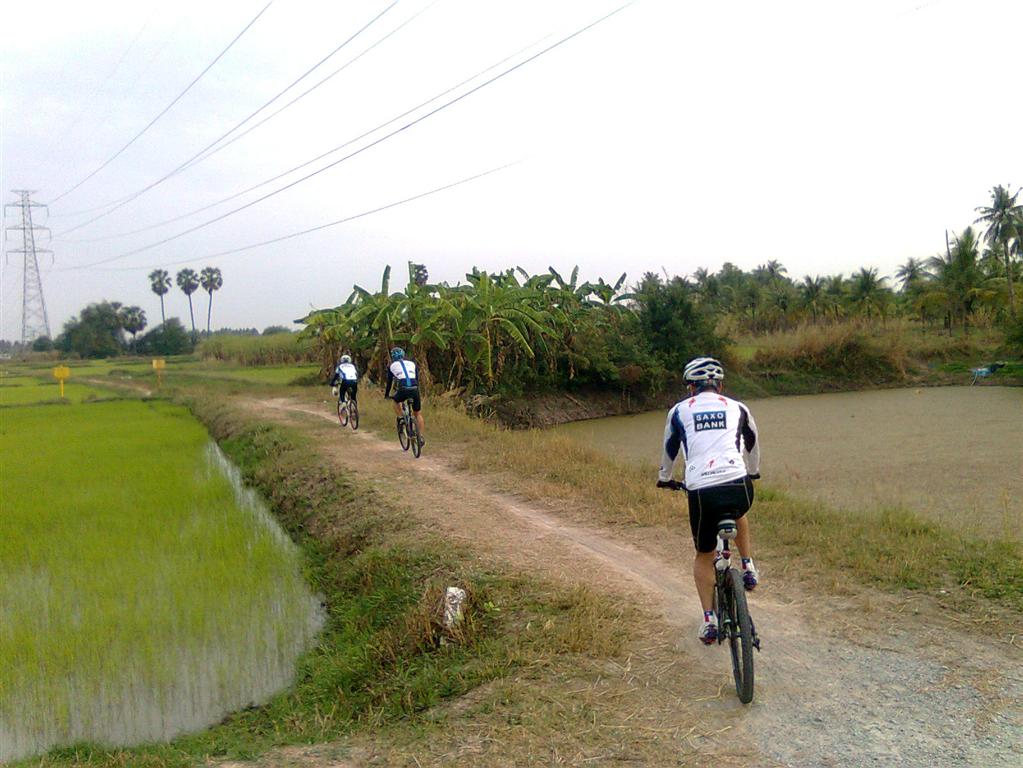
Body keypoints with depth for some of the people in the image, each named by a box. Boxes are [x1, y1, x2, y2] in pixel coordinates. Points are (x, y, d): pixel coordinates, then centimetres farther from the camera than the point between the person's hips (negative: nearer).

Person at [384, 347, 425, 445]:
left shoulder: (392, 366, 18)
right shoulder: (412, 363, 24)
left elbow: (389, 382, 23)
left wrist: (386, 394, 38)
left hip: (403, 389, -2)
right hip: (414, 389, 2)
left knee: (396, 401, 34)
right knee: (418, 414, 16)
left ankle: (400, 419, 19)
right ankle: (421, 437, 9)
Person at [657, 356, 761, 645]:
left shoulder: (679, 410, 14)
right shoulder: (736, 408, 17)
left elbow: (670, 450, 26)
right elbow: (752, 445, 33)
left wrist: (664, 479, 44)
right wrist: (753, 472, 52)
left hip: (701, 491, -1)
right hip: (739, 486, 1)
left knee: (704, 556, 20)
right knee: (738, 514, 39)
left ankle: (709, 620, 14)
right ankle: (748, 568, 30)